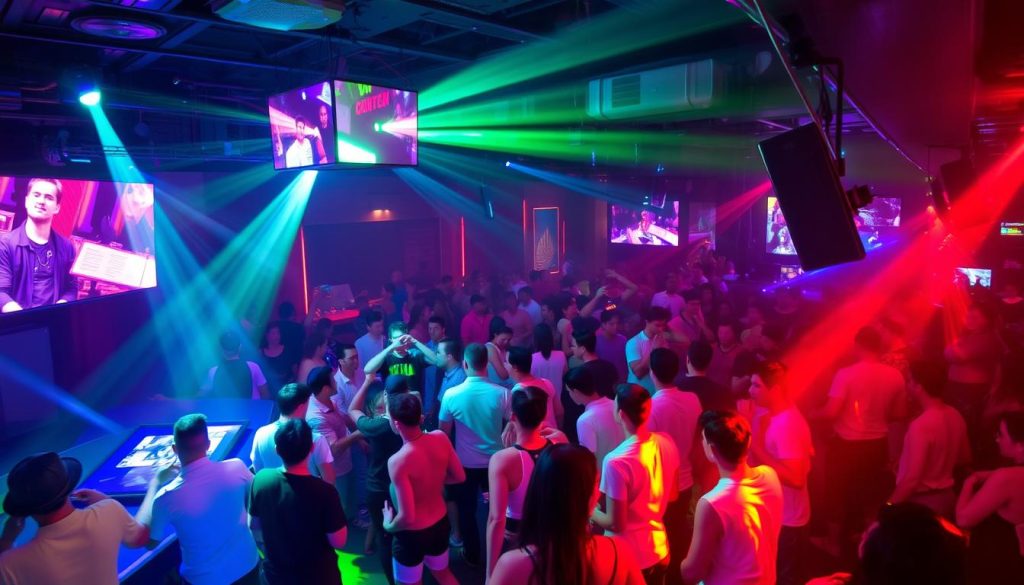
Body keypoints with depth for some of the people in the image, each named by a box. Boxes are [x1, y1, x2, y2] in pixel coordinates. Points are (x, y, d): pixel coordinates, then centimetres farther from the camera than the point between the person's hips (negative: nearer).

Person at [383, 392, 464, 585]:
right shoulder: (440, 438, -15)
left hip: (412, 534, -5)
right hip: (441, 523, 5)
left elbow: (407, 517, -28)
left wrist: (388, 526, -8)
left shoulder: (398, 461, -32)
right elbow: (460, 477, -1)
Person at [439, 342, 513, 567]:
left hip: (465, 463, -1)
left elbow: (444, 431, -6)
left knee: (466, 510, 19)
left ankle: (472, 554, 33)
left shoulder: (452, 395, -18)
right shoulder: (502, 394, -18)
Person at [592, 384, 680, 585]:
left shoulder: (616, 461, -29)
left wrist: (590, 511, -4)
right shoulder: (666, 443, -9)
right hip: (659, 551, 6)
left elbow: (615, 524, -21)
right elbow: (673, 496, 6)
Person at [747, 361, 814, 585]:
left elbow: (796, 478, -31)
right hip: (778, 515, 9)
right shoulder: (775, 416, 2)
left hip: (787, 520, -9)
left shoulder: (786, 425, -28)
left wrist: (756, 449, -29)